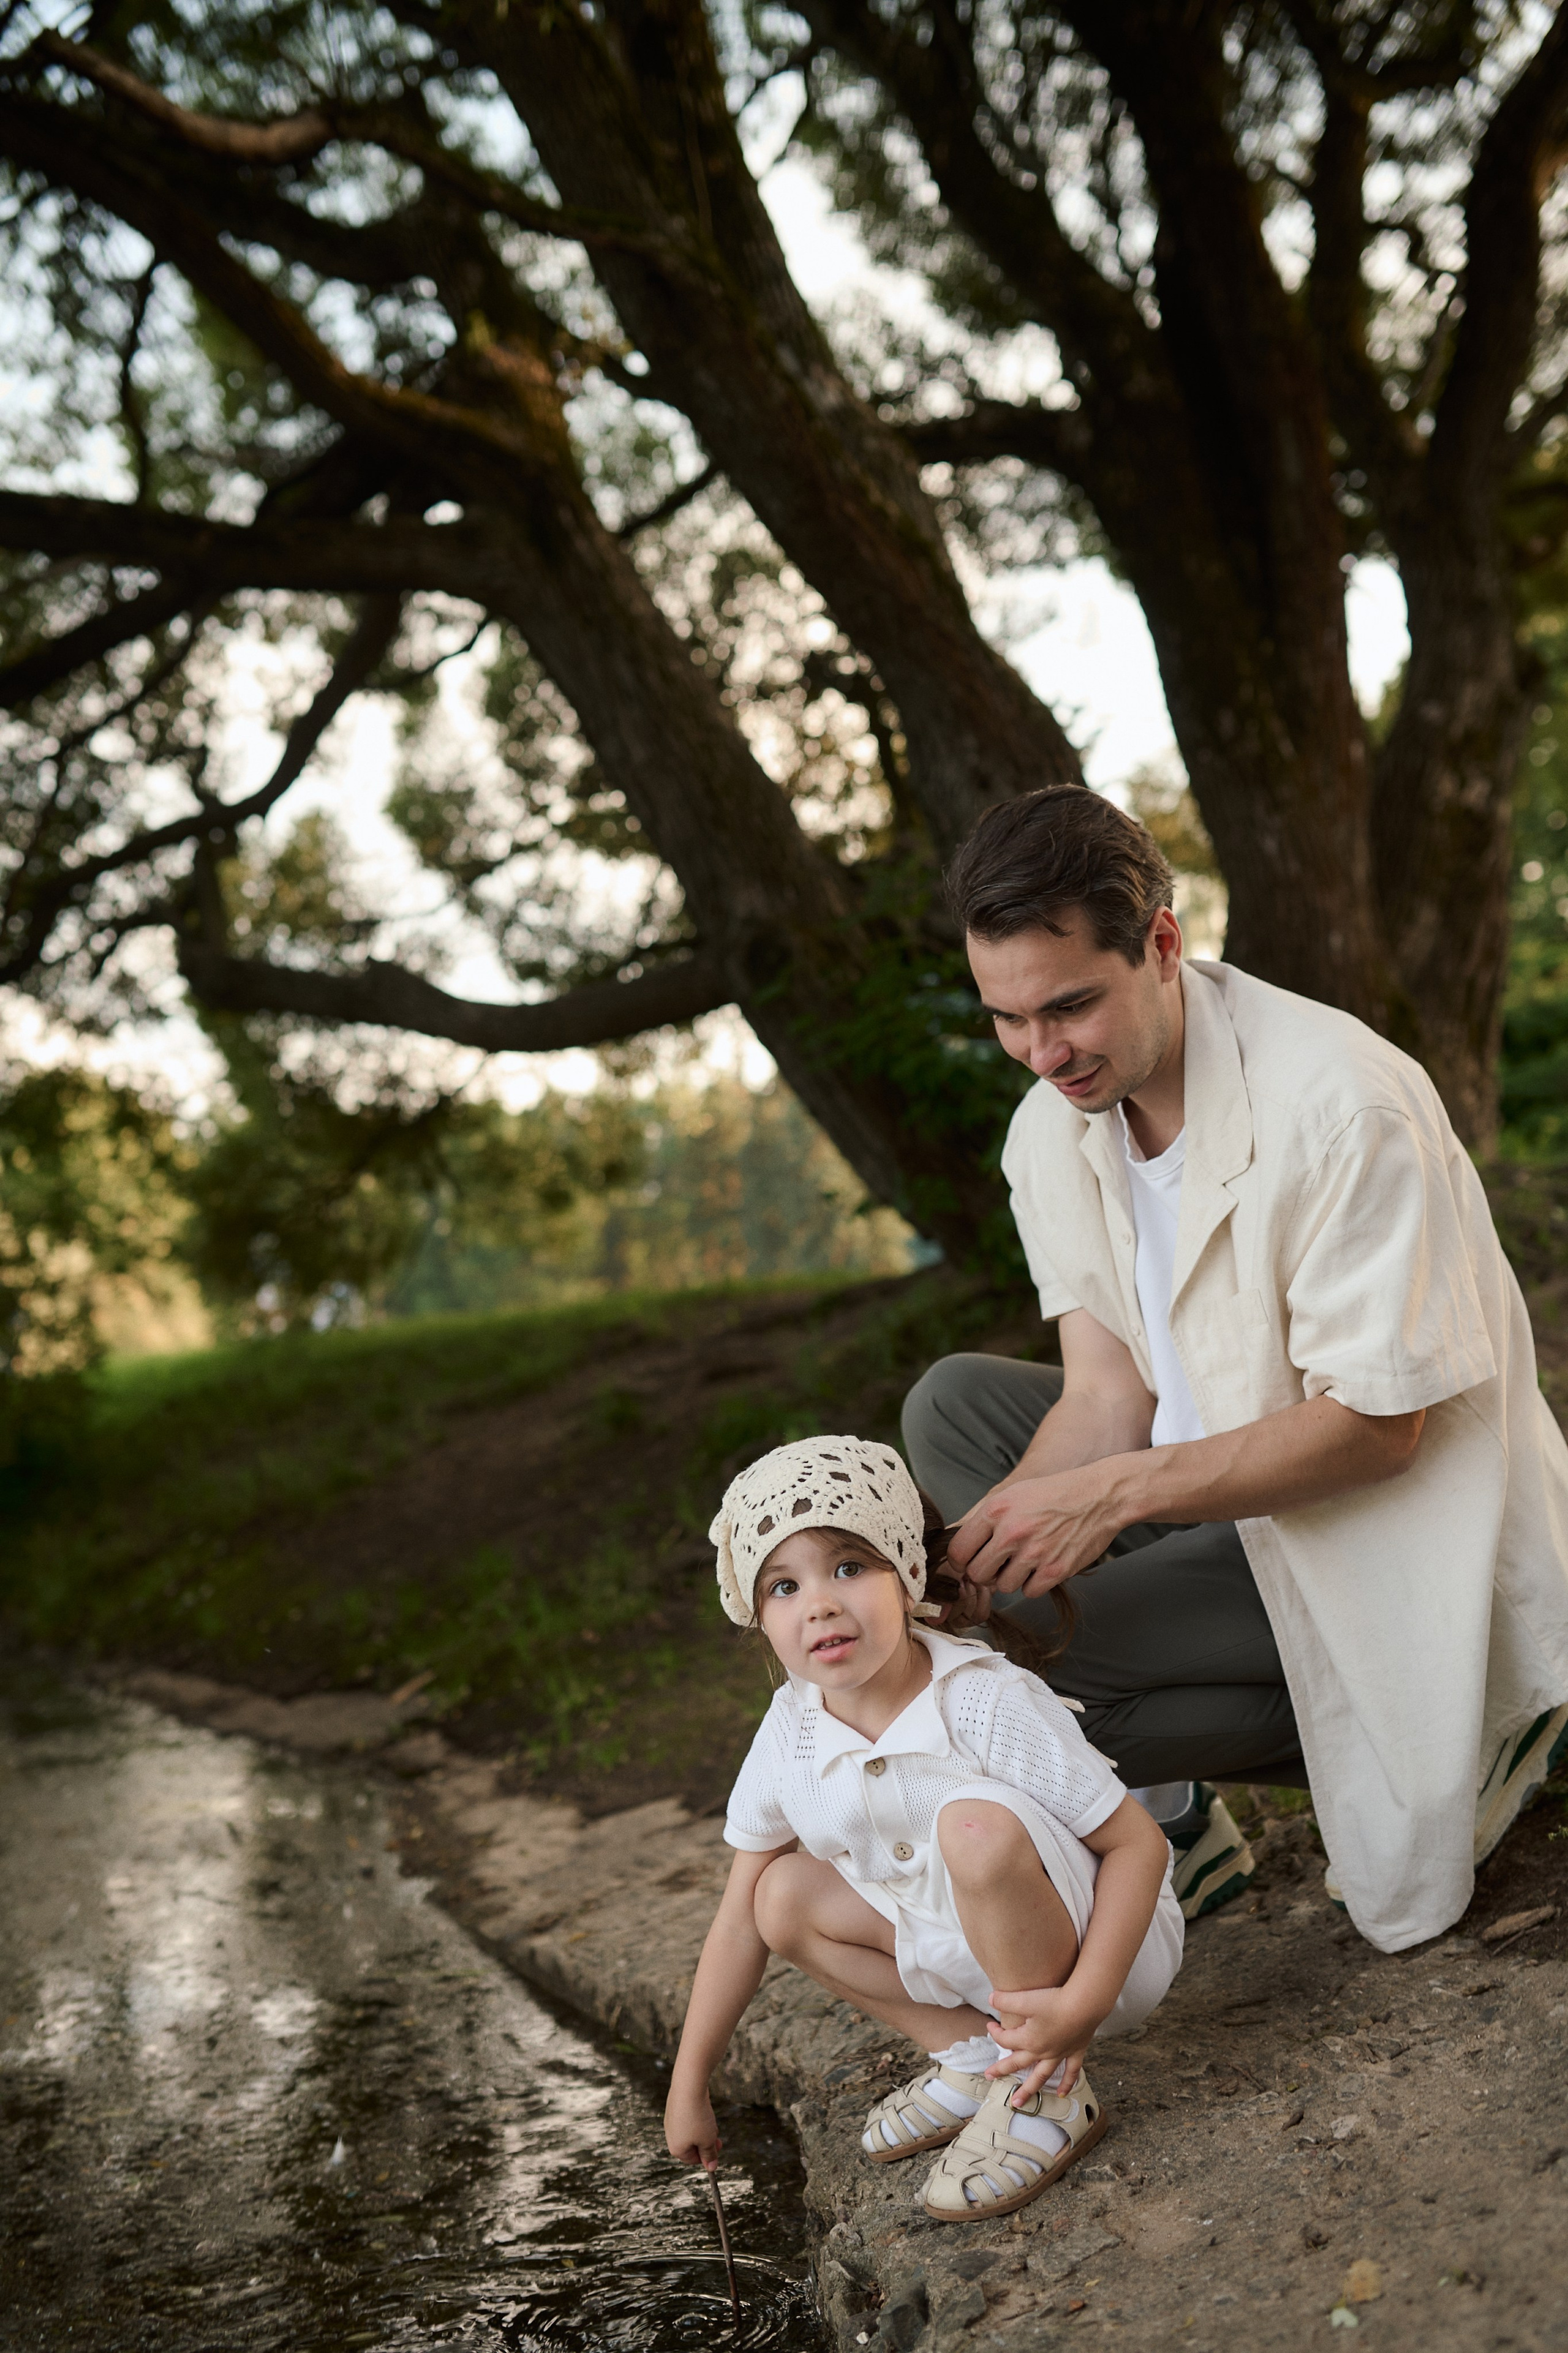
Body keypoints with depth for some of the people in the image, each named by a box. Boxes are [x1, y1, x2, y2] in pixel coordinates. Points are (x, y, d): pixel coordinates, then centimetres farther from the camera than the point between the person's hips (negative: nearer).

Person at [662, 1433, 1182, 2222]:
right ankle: (972, 2055, 3)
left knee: (977, 1827, -34)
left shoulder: (985, 1704, -28)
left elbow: (1138, 1843, -24)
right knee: (785, 1897, -4)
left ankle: (1045, 2092, -16)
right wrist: (689, 2085, 4)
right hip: (967, 1950, 7)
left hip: (1097, 1943, -6)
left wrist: (1083, 2001, -34)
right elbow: (740, 1919, 0)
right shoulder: (790, 1735, -11)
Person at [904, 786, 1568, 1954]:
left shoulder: (1341, 1101, -26)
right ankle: (1161, 1809, -2)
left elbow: (1379, 1423, -25)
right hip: (1220, 1481, 8)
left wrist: (1113, 1492, -31)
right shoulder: (1054, 1126, -3)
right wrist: (990, 1540, -23)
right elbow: (1108, 1397, -4)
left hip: (1387, 1539, -8)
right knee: (951, 1403, -2)